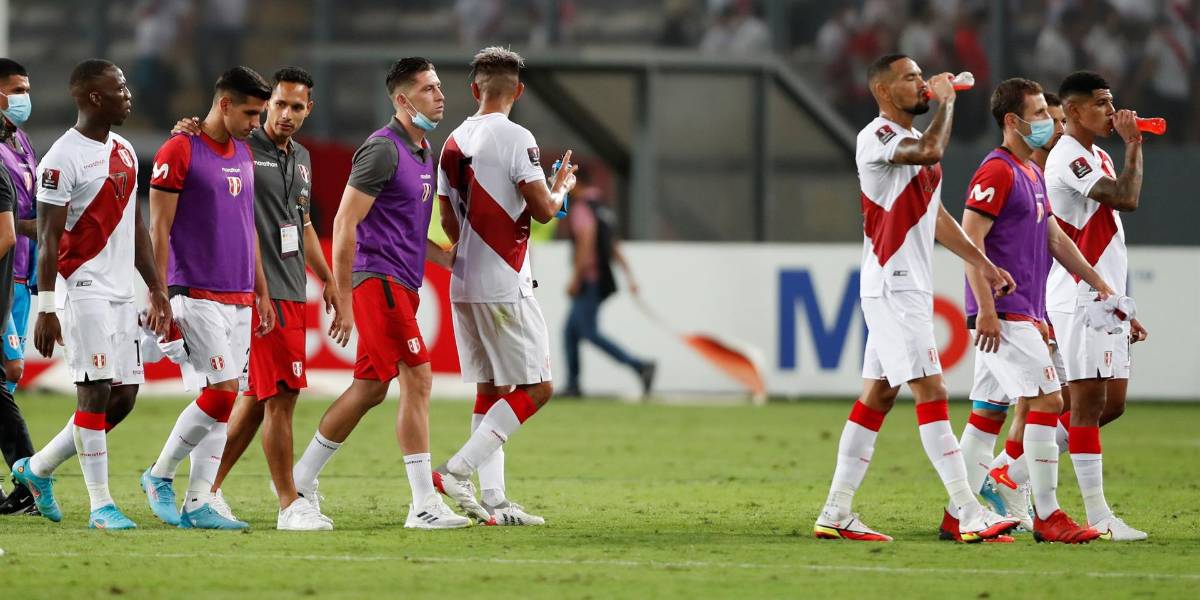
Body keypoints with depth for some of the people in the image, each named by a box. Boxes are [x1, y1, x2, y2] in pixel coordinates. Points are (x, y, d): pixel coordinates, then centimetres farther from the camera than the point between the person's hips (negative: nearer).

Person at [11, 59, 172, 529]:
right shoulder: (63, 158, -12)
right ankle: (101, 504, -4)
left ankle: (38, 469, 21)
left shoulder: (125, 153, 14)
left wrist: (156, 290, 18)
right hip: (83, 291, -8)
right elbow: (48, 239, -14)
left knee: (124, 394, 7)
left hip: (121, 292, 8)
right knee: (95, 391, -9)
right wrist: (46, 309, -17)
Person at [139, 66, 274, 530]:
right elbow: (158, 229, -9)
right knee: (223, 393, -13)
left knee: (222, 403, 3)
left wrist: (261, 291, 20)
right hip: (197, 297, -7)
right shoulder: (179, 152, -8)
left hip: (238, 300, 7)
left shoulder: (244, 155, 15)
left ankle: (198, 502, 5)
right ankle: (159, 476, 3)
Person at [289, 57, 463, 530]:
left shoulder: (422, 151, 17)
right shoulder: (383, 149, -13)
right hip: (379, 278, -10)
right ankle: (424, 505, -11)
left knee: (370, 389, 12)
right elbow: (345, 224, -14)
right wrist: (343, 300, -15)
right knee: (418, 381, -11)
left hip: (401, 285, 10)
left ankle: (301, 479, 23)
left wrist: (453, 260, 17)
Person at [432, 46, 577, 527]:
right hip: (504, 287, -8)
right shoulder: (515, 139, -12)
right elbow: (543, 210, -12)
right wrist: (562, 186, 9)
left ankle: (493, 499, 6)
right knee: (537, 388, -2)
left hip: (464, 286, 8)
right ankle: (458, 471, -11)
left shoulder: (454, 143, 10)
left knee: (491, 390, 11)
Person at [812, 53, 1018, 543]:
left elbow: (935, 216, 24)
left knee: (877, 395, 9)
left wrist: (981, 262, 19)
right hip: (892, 286, -10)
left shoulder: (914, 139, 19)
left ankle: (836, 512, 11)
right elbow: (930, 151, -32)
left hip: (911, 287, 10)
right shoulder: (876, 136, -12)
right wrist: (946, 100, -16)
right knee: (931, 392, -13)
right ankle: (969, 514, -17)